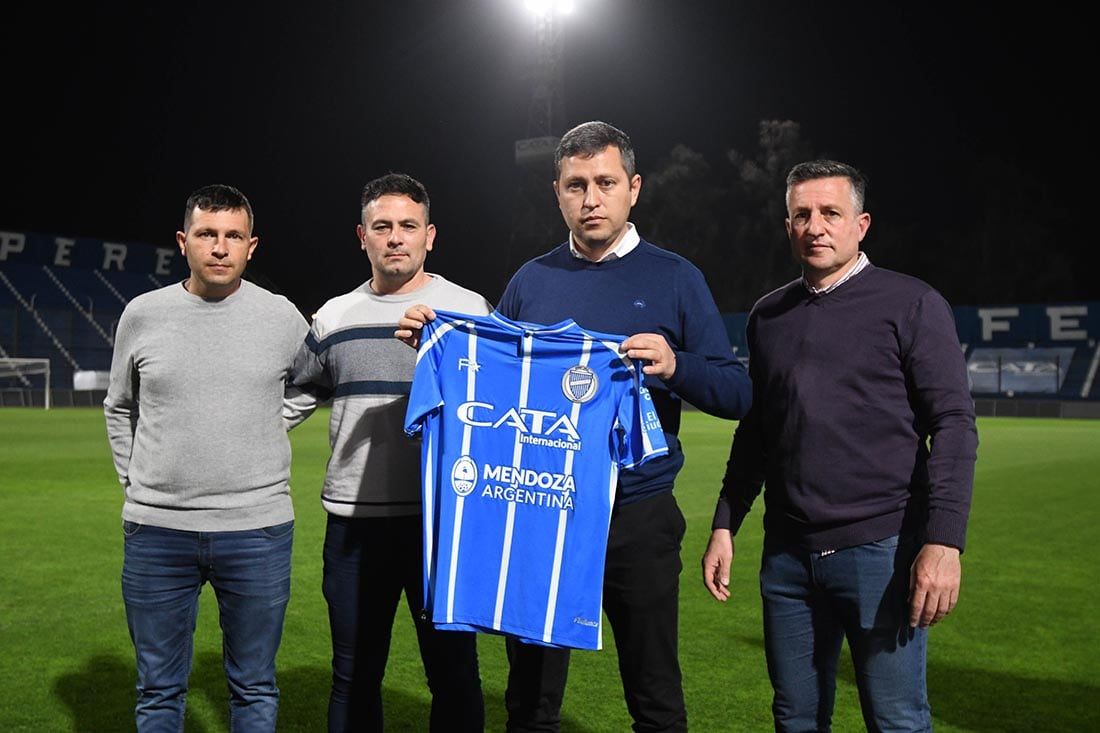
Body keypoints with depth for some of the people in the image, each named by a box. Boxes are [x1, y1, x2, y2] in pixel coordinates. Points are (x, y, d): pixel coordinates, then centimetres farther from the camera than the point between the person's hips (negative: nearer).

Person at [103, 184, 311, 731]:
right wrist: (135, 481, 10)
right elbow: (119, 408, 17)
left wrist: (257, 435, 8)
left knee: (254, 688, 11)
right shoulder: (141, 315, 2)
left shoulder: (282, 317, -1)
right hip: (155, 529, 1)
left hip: (258, 528, -1)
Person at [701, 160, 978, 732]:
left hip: (881, 548, -4)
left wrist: (943, 539, -16)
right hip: (786, 554, 5)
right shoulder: (768, 316, 12)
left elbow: (953, 423, -7)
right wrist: (725, 525, 13)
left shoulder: (911, 305, -2)